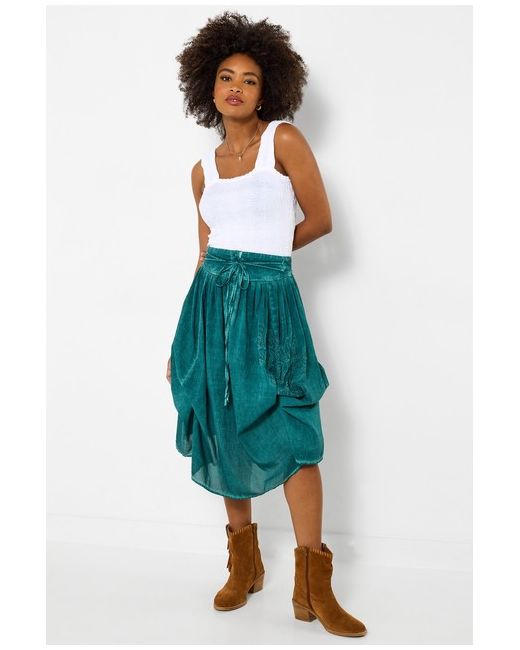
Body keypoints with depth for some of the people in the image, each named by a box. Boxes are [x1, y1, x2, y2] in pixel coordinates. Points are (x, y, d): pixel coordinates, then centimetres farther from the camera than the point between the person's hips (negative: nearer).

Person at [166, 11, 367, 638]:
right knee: (224, 433, 8)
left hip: (270, 299, -4)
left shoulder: (285, 139, 0)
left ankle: (313, 589, 3)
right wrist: (180, 340, 12)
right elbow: (205, 254, 13)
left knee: (291, 436, -8)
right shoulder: (204, 169, 12)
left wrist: (261, 252, 9)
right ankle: (244, 565, 25)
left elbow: (320, 220, 0)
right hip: (212, 302, 4)